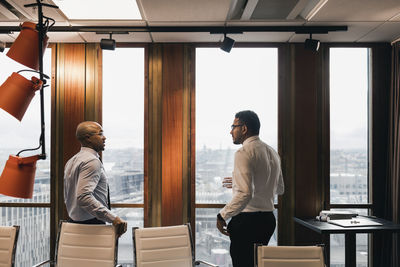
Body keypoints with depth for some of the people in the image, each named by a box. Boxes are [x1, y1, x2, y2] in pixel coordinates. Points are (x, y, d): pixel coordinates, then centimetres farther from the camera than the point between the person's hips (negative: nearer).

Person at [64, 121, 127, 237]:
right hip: (91, 225, -10)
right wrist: (113, 218, -30)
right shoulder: (92, 161, -15)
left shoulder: (72, 161, 16)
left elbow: (67, 197, 22)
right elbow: (84, 196, -27)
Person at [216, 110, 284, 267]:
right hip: (268, 218, 9)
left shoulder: (244, 153, -15)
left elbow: (245, 193, -25)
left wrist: (222, 215, -14)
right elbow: (279, 189, 22)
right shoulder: (272, 152, 12)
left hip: (247, 221, -9)